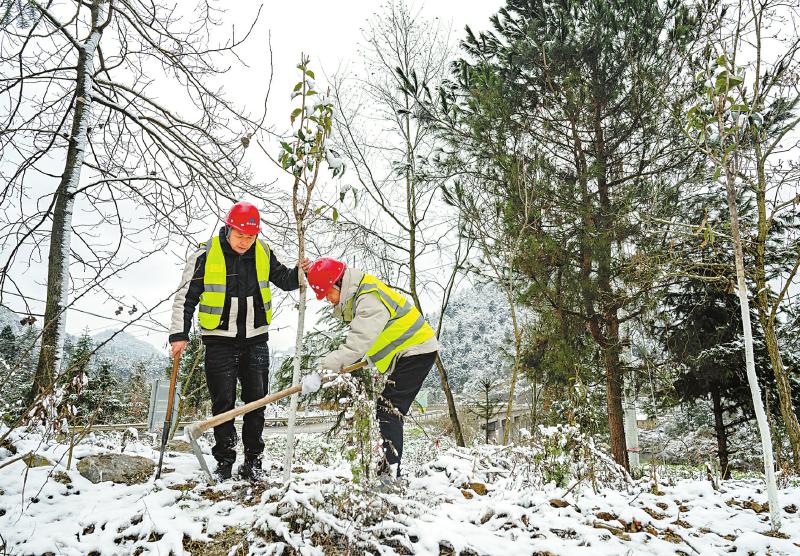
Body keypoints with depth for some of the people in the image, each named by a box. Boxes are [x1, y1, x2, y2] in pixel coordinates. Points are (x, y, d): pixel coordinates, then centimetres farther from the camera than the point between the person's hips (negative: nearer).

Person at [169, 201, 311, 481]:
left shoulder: (263, 253, 1)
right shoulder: (206, 255, -8)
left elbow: (283, 280, 14)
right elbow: (185, 297, -3)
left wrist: (299, 273, -8)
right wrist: (179, 335, -8)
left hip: (255, 339, 3)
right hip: (220, 340, -2)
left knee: (256, 400, 5)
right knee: (223, 403, 2)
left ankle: (253, 460, 16)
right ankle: (224, 462, 14)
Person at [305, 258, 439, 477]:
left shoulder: (370, 298, -26)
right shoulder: (356, 295, 8)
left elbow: (359, 341, -37)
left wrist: (328, 364, -43)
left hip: (417, 351, -10)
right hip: (408, 352, 10)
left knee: (389, 410, -15)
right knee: (390, 411, 10)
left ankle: (390, 471, -16)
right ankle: (390, 468, 15)